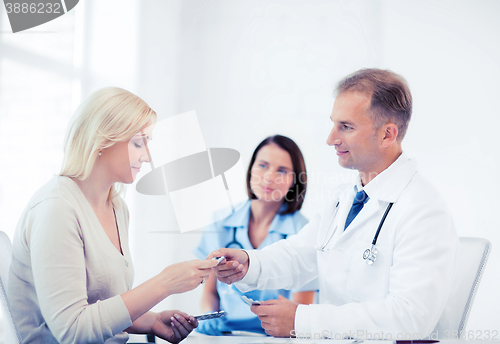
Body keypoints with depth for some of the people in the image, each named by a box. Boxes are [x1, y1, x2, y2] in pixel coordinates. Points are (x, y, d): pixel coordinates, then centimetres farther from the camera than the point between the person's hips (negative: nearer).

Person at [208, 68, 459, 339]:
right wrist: (248, 264, -4)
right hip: (327, 336, 7)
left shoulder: (424, 211, -16)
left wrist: (300, 320, -25)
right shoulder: (343, 198, 13)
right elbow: (299, 254, 18)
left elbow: (411, 317, -25)